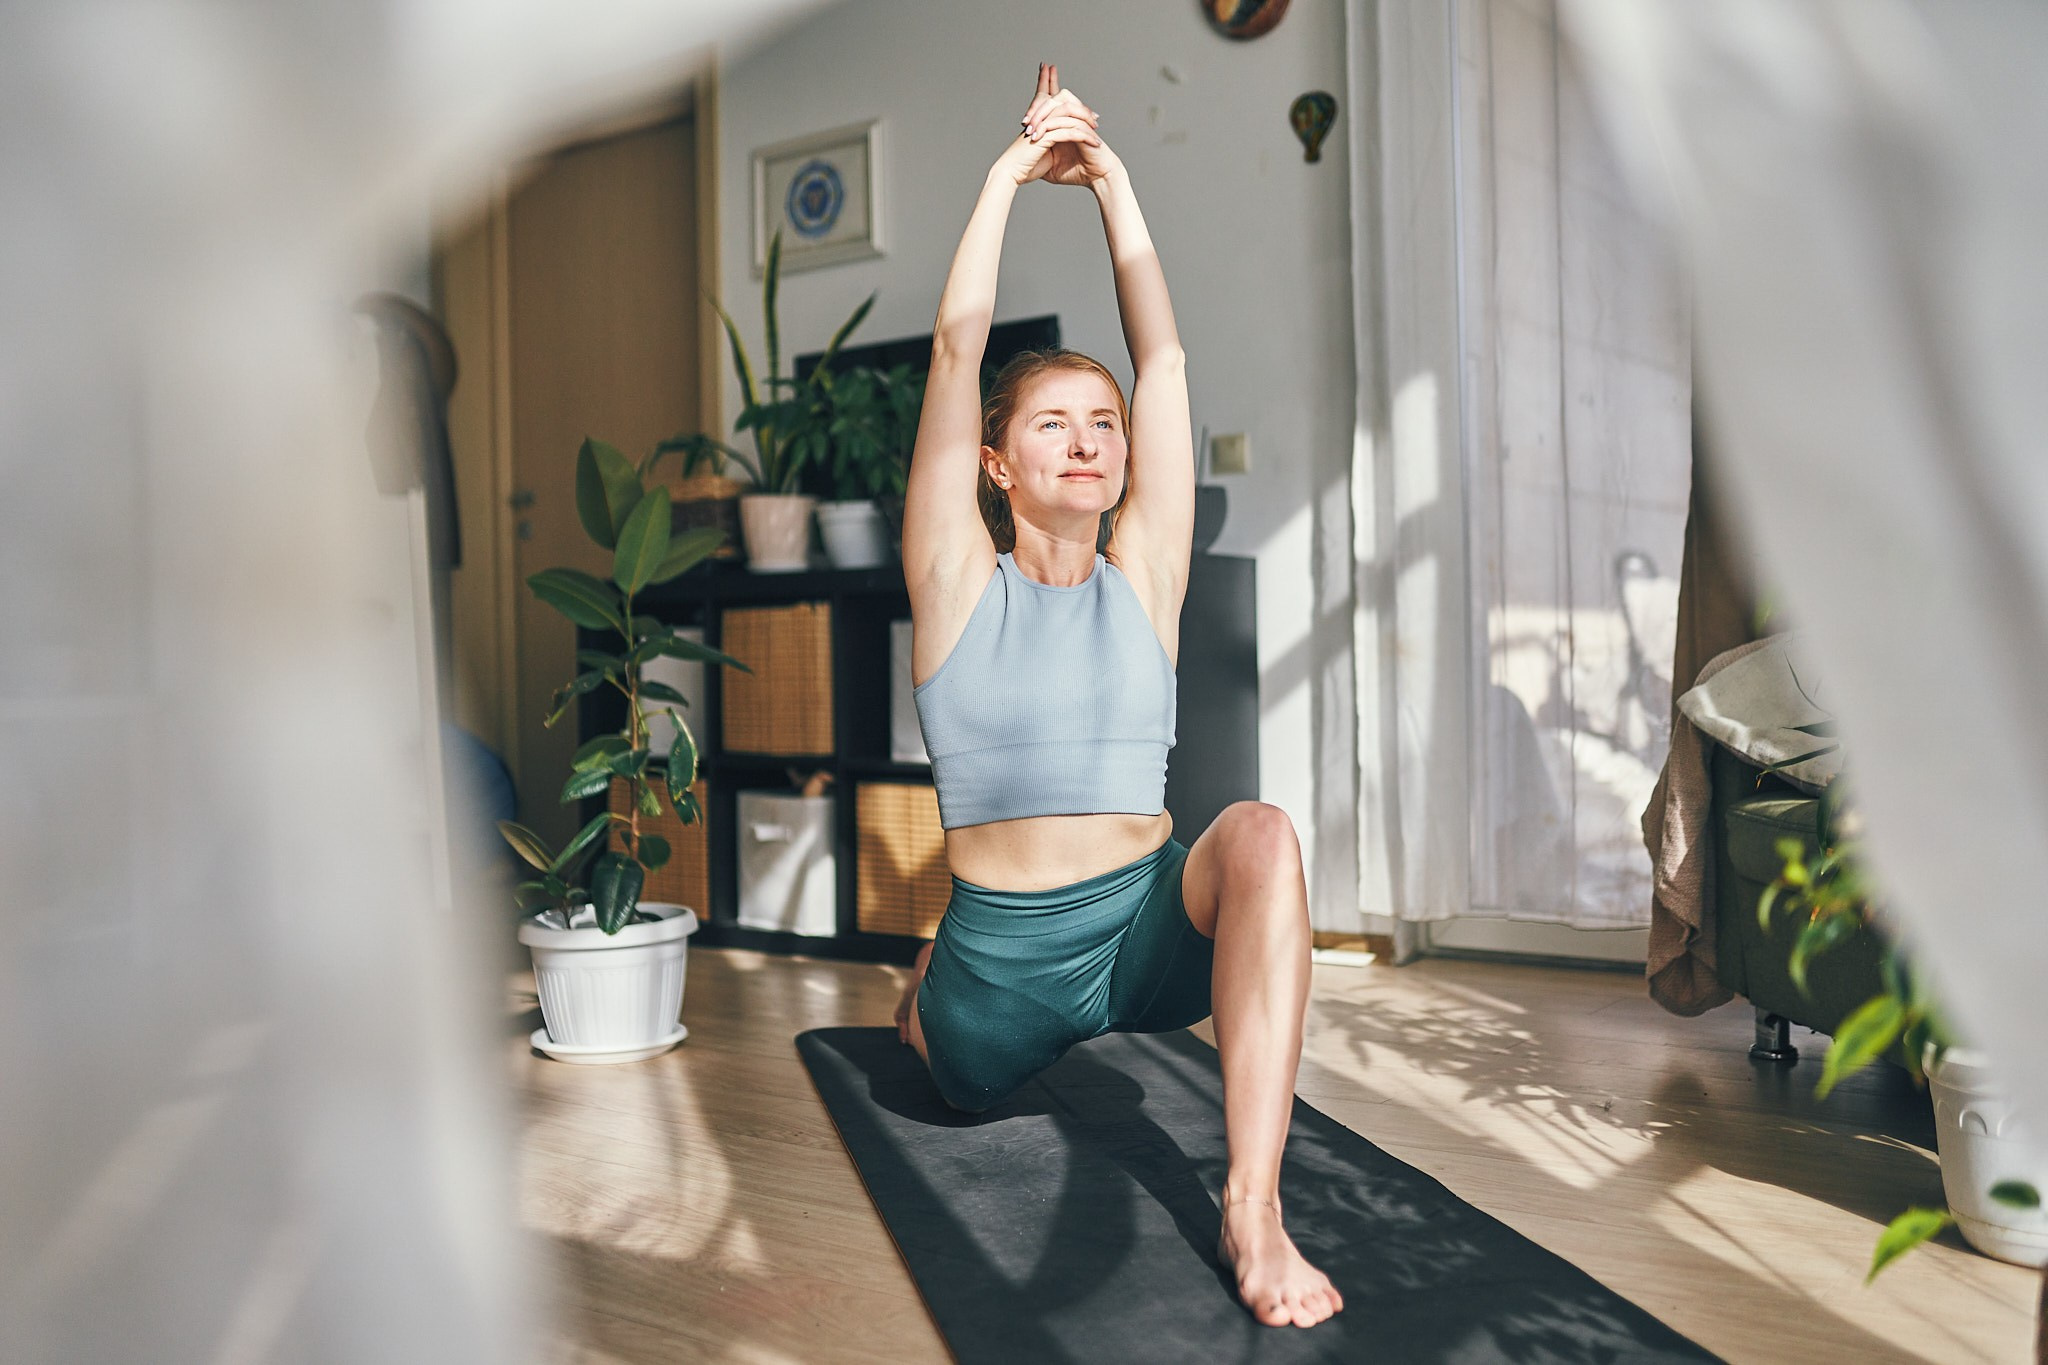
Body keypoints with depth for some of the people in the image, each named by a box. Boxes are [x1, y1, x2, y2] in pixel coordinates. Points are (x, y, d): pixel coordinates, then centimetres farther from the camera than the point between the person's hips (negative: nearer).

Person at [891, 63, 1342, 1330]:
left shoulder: (1143, 572, 7)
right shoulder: (960, 579, 1)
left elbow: (1165, 355, 3)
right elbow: (958, 345, -6)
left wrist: (1111, 177, 6)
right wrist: (1013, 169, 0)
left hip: (1154, 928, 0)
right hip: (999, 954, 0)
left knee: (1262, 835, -27)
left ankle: (1254, 1208, -29)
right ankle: (920, 1004, 51)